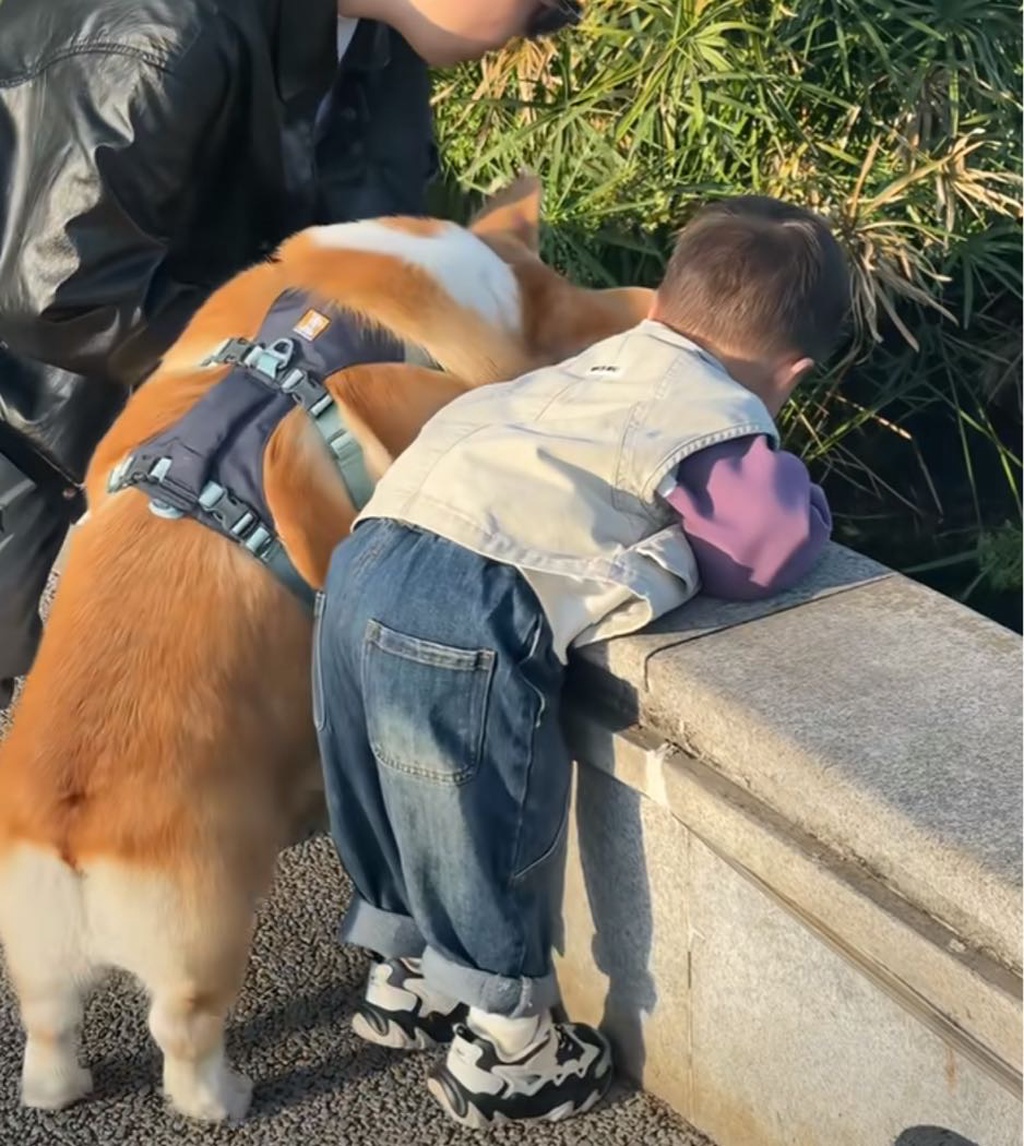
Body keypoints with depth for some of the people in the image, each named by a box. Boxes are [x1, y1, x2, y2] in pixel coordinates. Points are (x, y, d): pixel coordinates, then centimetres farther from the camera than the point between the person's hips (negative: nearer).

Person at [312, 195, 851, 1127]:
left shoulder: (601, 363, 24)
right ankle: (504, 1053, 28)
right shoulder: (723, 420, 3)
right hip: (464, 610, -8)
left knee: (407, 808, 26)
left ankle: (406, 980, 47)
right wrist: (788, 485, 20)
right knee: (489, 835, 11)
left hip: (370, 563, 8)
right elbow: (774, 550, 1)